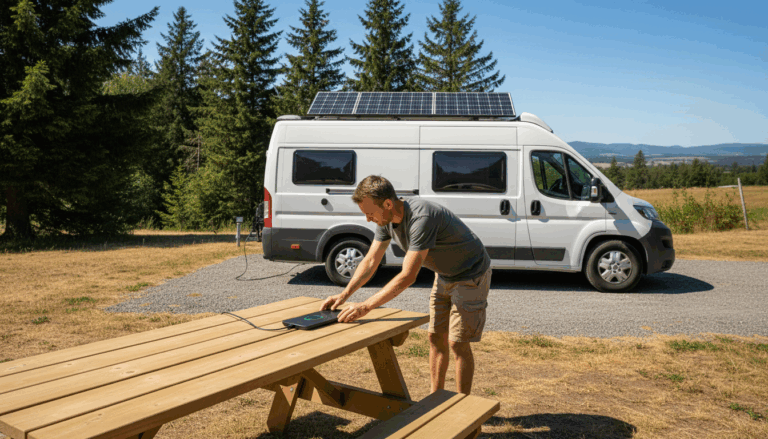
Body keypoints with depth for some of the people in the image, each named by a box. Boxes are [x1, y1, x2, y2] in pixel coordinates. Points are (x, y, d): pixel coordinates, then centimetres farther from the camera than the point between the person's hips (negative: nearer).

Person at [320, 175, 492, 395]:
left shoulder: (421, 219, -37)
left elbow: (408, 277, -38)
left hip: (470, 276, -8)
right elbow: (370, 262, -3)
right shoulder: (386, 220, -9)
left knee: (457, 342, -6)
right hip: (444, 276, 8)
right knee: (436, 337, 10)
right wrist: (344, 294, -15)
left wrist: (365, 307, -38)